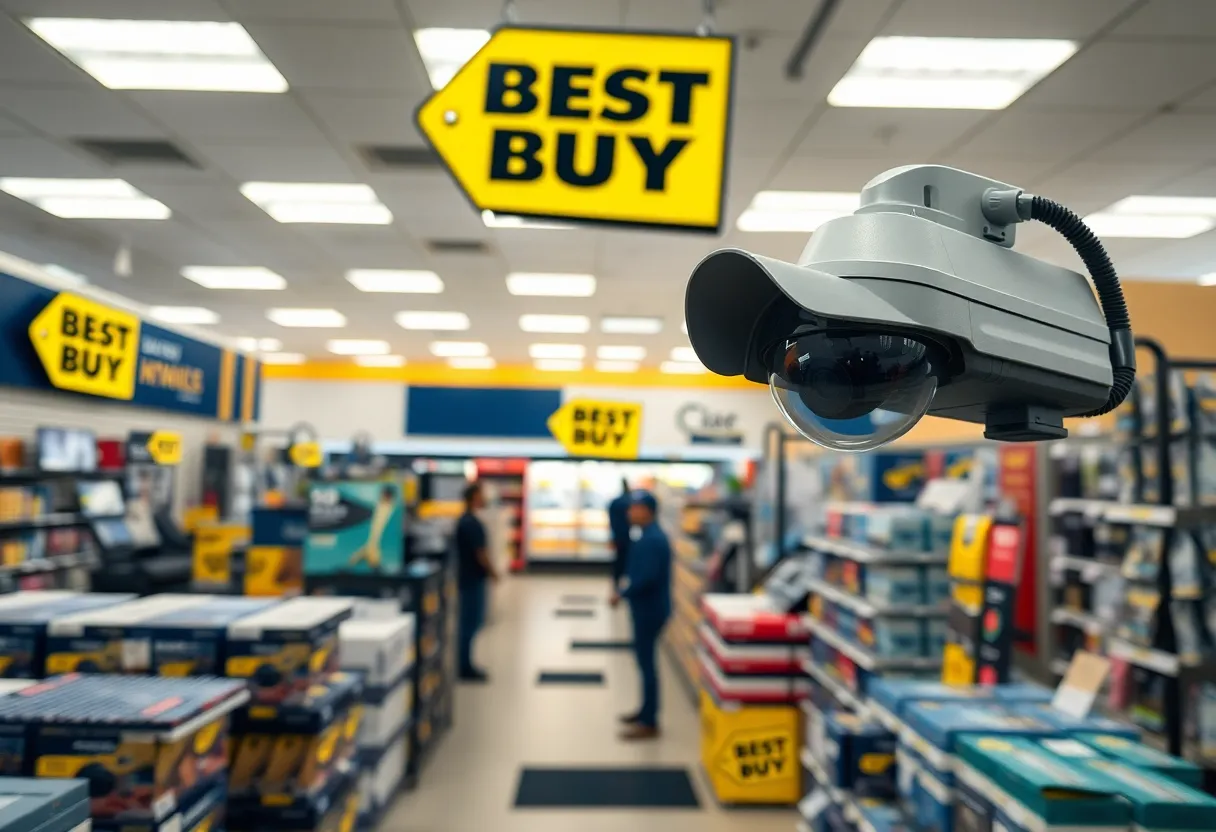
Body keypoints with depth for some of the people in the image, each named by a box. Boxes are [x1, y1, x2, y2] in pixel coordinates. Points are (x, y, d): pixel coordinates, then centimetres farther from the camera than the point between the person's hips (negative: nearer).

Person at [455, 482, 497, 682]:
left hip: (467, 577, 10)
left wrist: (488, 571, 19)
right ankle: (466, 669, 5)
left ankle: (465, 665, 22)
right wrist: (493, 573, -7)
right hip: (474, 579, -10)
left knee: (470, 621, 15)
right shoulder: (472, 523, -20)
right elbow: (480, 553, -20)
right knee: (471, 622, -2)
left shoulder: (463, 521, 11)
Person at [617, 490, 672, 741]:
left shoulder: (652, 539, -22)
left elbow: (647, 577, -28)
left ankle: (649, 724, 7)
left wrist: (624, 592, -16)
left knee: (646, 662, -2)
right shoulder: (650, 535, 10)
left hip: (649, 609, -10)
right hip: (646, 607, 10)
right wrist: (627, 586, 4)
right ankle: (647, 711, 32)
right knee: (645, 659, 19)